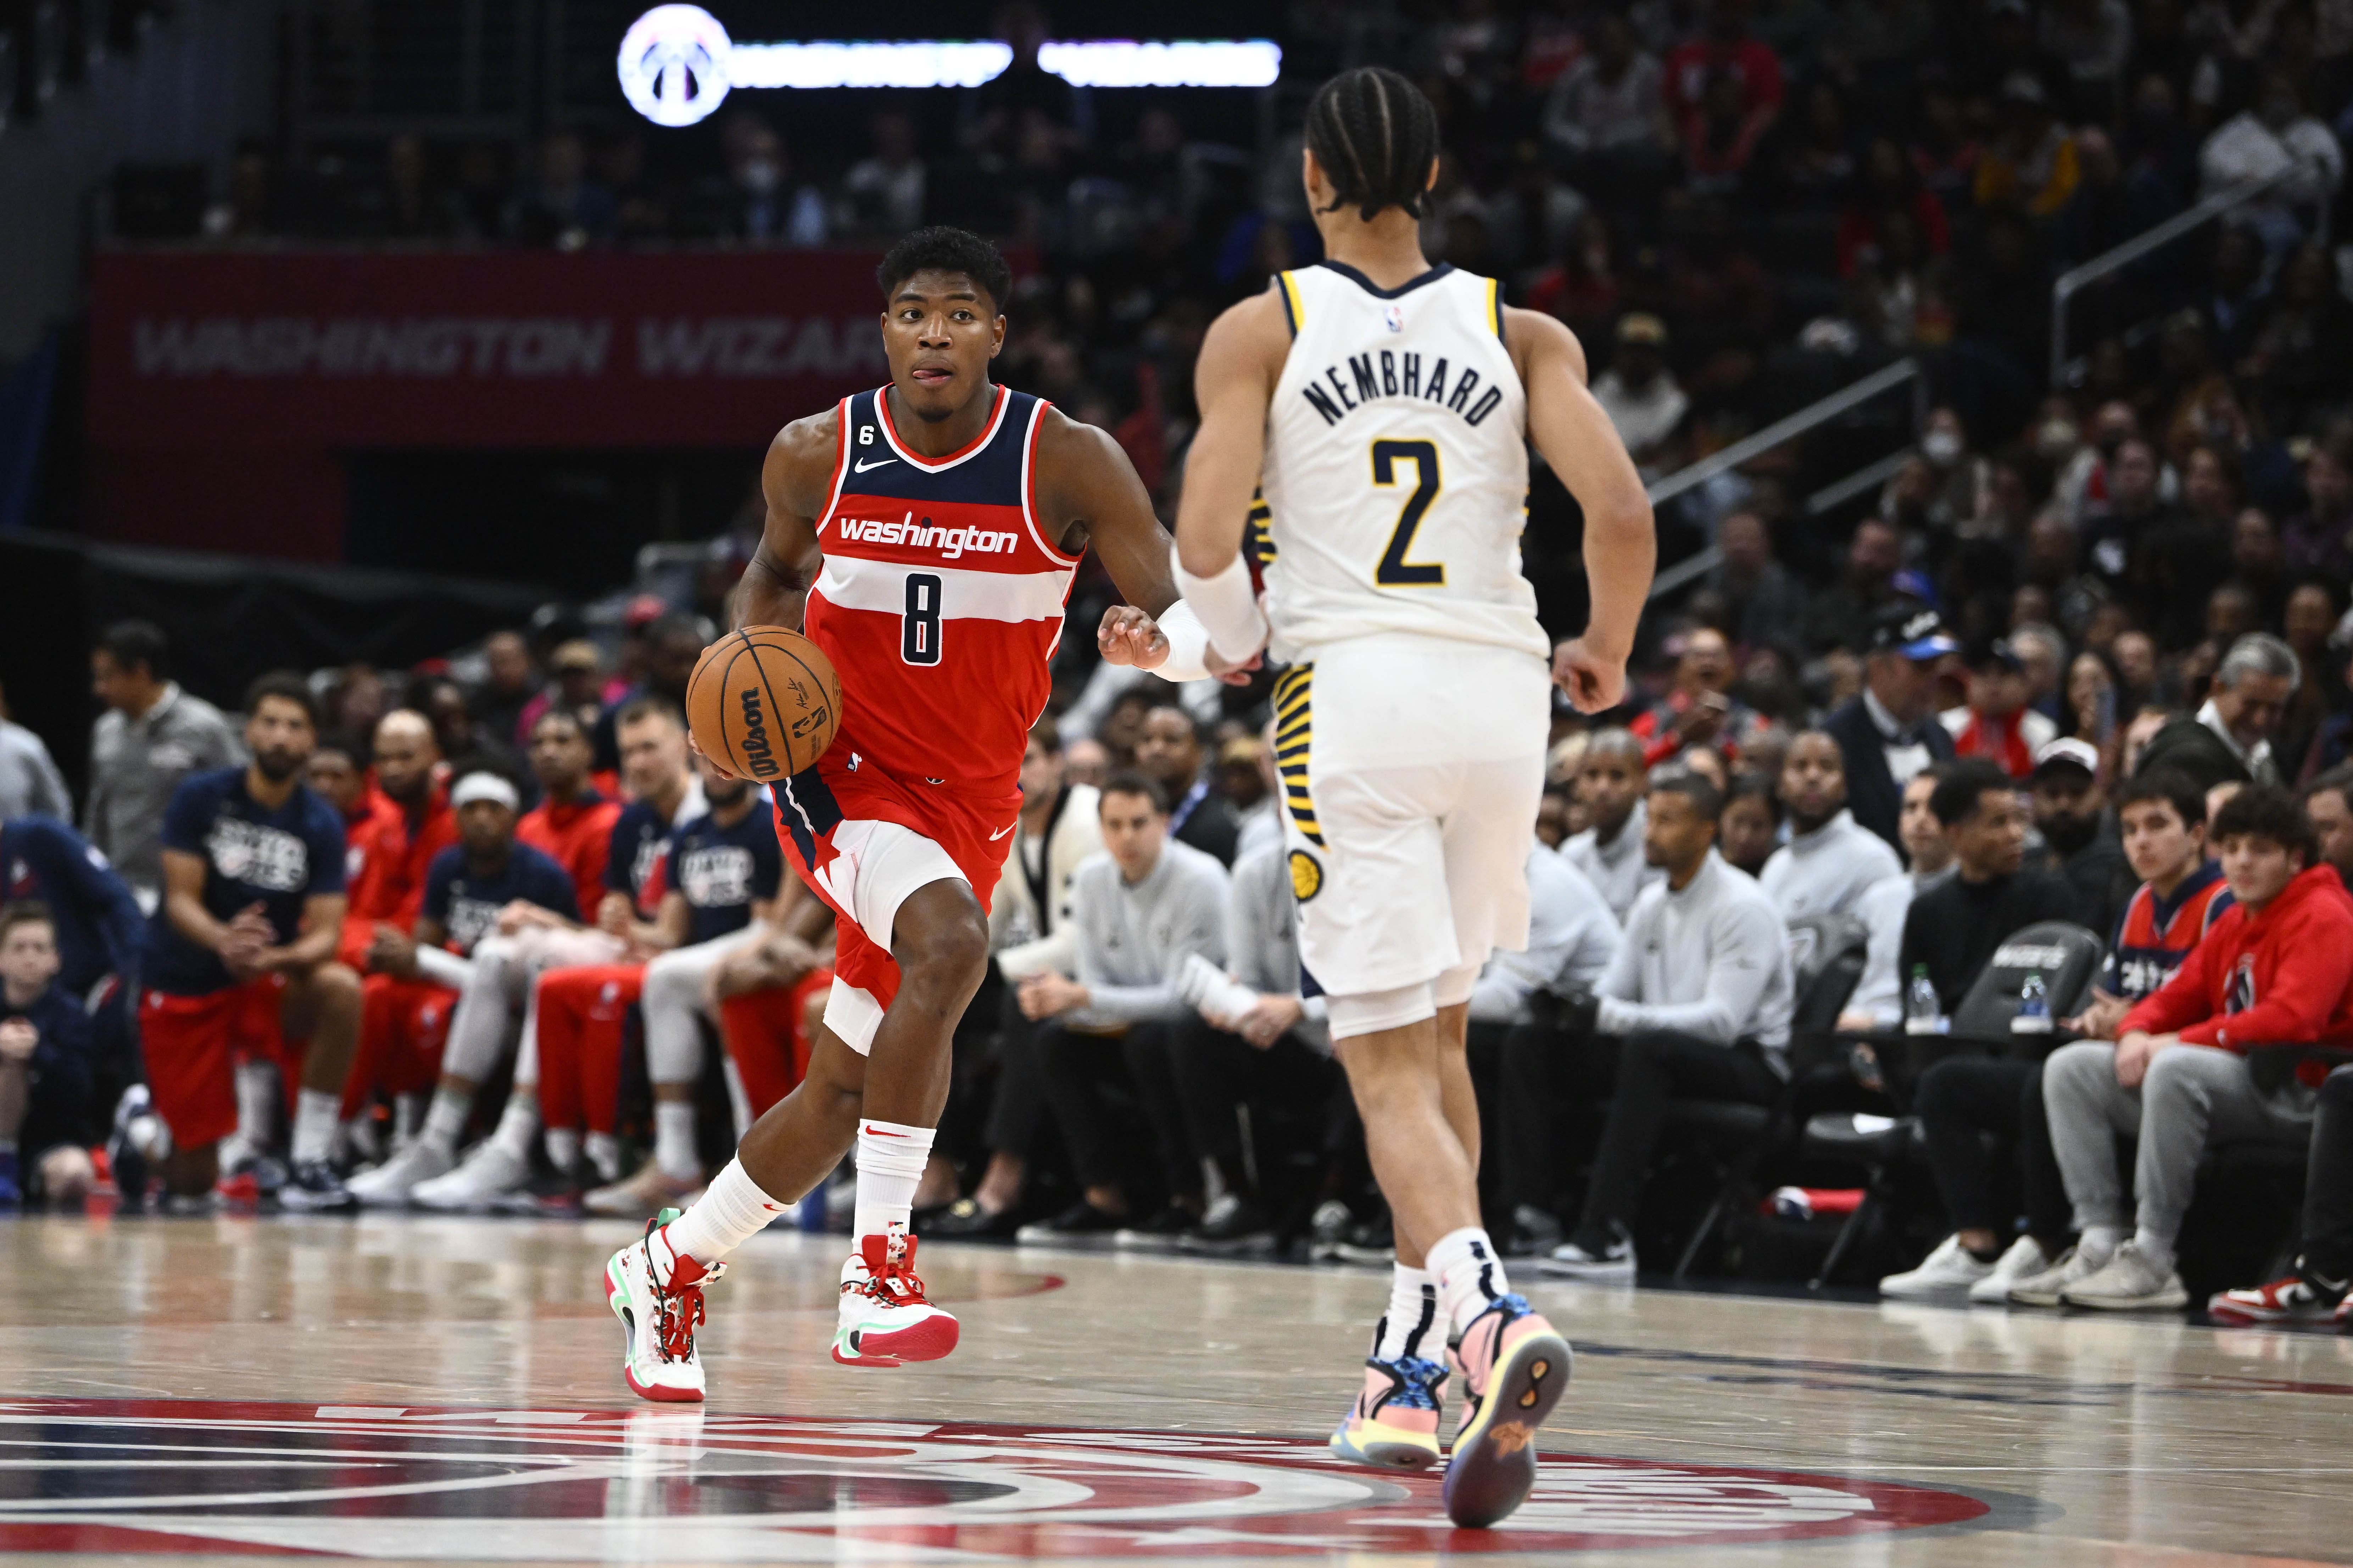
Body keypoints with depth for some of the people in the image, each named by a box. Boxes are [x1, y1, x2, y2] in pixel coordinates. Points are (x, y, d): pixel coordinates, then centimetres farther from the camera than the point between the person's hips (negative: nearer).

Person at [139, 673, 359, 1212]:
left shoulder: (321, 825, -6)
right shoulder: (201, 796, -10)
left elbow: (324, 935, -13)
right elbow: (181, 901, -15)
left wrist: (273, 959, -36)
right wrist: (224, 941, -38)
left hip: (268, 984, 2)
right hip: (181, 986, -2)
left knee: (340, 989, -33)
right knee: (192, 1182, -4)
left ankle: (310, 1166, -27)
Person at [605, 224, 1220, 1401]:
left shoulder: (1069, 464, -12)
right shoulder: (816, 455, -7)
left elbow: (1193, 626, -14)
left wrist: (1149, 638, -37)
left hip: (968, 803, 3)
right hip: (841, 773, -2)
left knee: (840, 1097, 10)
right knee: (950, 944, -33)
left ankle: (672, 1268, 34)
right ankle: (878, 1264, -30)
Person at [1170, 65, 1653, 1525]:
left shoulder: (1259, 330, 2)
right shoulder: (1521, 334, 8)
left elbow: (1207, 542, -8)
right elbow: (1622, 509, -5)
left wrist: (1242, 639, 14)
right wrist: (1607, 652, 14)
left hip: (1350, 691, -3)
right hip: (1499, 689, 3)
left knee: (1394, 1068, -5)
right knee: (1439, 1031, 21)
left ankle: (1490, 1312, -32)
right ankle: (1411, 1378, 23)